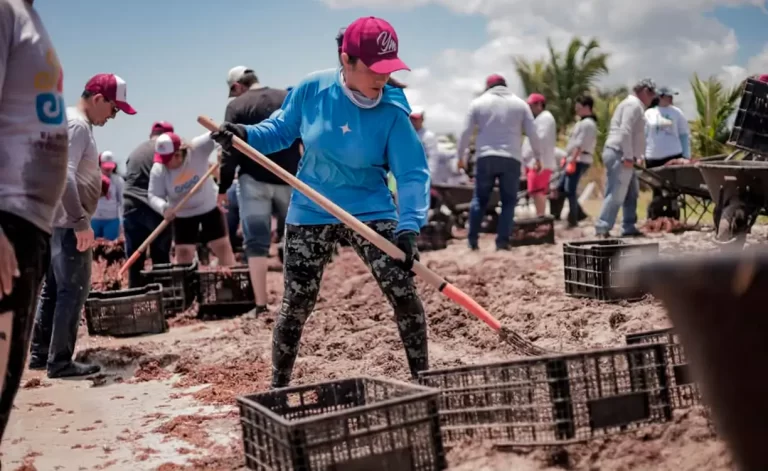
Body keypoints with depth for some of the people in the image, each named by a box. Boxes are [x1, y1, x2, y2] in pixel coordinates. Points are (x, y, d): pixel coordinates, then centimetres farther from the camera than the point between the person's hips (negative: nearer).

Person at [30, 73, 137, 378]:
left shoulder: (73, 122, 16)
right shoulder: (77, 125, -15)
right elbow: (64, 176, -27)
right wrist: (80, 222, -26)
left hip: (63, 222, 10)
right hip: (68, 223, -10)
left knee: (54, 288, 15)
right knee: (73, 290, -6)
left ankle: (39, 354, 22)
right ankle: (60, 362, -3)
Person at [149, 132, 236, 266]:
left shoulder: (197, 149, -26)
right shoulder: (158, 170, -20)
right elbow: (153, 196, -21)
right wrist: (164, 208, -43)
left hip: (210, 207, -1)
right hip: (182, 215, 1)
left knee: (223, 246, 5)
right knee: (183, 252, 2)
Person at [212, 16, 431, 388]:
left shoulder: (392, 112, -17)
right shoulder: (312, 89, -13)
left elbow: (412, 173, -19)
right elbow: (282, 130, 5)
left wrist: (410, 225, -34)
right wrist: (246, 135, -13)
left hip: (370, 211, -1)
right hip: (310, 212, 1)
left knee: (404, 293, -8)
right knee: (296, 306, 5)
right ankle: (278, 389, 23)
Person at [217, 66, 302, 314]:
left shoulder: (237, 106, -1)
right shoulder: (289, 99, 7)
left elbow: (230, 151, -5)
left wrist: (223, 187, 1)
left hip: (253, 181, -2)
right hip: (289, 179, 3)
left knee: (256, 243, 1)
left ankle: (261, 304, -5)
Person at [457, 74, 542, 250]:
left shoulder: (478, 102, 8)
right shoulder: (519, 103, 10)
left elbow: (466, 132, 6)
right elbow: (532, 133, 7)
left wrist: (461, 155, 16)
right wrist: (537, 155, 17)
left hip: (485, 158, 0)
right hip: (511, 159, 0)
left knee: (480, 199, 9)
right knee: (508, 201, 5)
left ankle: (472, 239, 9)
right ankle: (502, 241, -3)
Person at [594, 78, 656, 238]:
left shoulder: (633, 104, 24)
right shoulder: (634, 104, -9)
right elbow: (625, 132, -21)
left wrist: (636, 156, 23)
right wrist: (628, 156, -23)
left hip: (621, 155, 11)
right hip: (619, 155, -11)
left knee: (631, 193, 14)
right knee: (616, 194, -13)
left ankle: (629, 228, 17)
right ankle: (602, 228, -14)